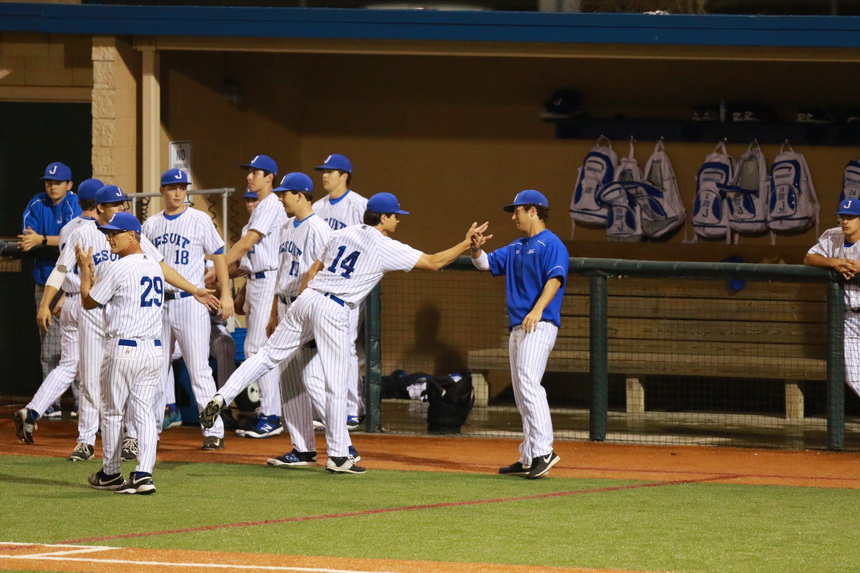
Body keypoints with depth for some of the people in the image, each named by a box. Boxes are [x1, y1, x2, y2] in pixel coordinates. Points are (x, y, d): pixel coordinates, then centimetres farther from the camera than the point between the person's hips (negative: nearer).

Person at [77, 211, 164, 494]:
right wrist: (92, 271, 22)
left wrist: (85, 270, 11)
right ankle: (143, 474, -6)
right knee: (145, 412, 4)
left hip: (122, 348, -6)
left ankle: (111, 473, 17)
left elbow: (89, 302, -1)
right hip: (154, 349, 6)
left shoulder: (117, 269, -12)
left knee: (112, 413, 9)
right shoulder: (155, 267, 11)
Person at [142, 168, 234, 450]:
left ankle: (214, 431, -8)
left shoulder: (200, 220, 0)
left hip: (190, 301, -5)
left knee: (199, 369, -8)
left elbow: (218, 255, 1)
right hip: (158, 302, 5)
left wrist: (226, 294, -7)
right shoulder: (151, 224, 11)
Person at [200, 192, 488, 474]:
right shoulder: (386, 248, 0)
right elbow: (434, 262, 0)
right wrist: (467, 242, 10)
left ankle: (221, 397, -7)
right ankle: (338, 456, 4)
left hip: (306, 299, 6)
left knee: (269, 355, 10)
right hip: (333, 312, -6)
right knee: (337, 385, 0)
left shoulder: (341, 235, 18)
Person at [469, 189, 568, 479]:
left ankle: (543, 451, -28)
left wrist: (537, 310, -33)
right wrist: (476, 249, 0)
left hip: (539, 324, -10)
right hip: (517, 326, 10)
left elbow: (555, 279, -19)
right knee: (521, 392, 10)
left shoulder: (551, 244, -6)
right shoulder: (516, 248, 22)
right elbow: (486, 263, 23)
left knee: (528, 384, -22)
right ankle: (528, 459, 13)